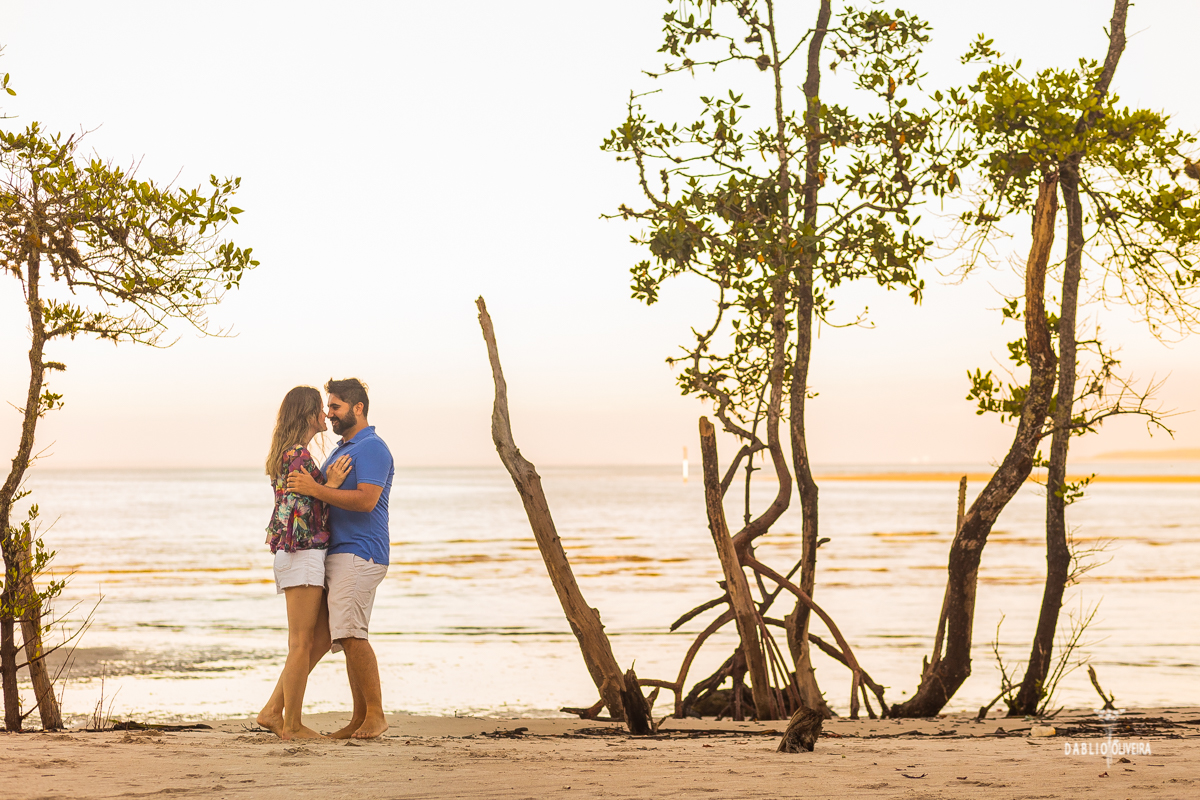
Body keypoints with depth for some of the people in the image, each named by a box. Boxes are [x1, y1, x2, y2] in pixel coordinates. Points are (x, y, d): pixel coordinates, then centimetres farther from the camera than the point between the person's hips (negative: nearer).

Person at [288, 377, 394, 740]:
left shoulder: (372, 448, -10)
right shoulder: (340, 449, 22)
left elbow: (366, 499, -23)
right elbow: (328, 495, 33)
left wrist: (315, 489, -23)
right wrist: (295, 486, 16)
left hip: (359, 553, -10)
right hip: (337, 553, 10)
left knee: (351, 634, -17)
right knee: (347, 637, 7)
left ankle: (376, 714, -12)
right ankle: (360, 717, 8)